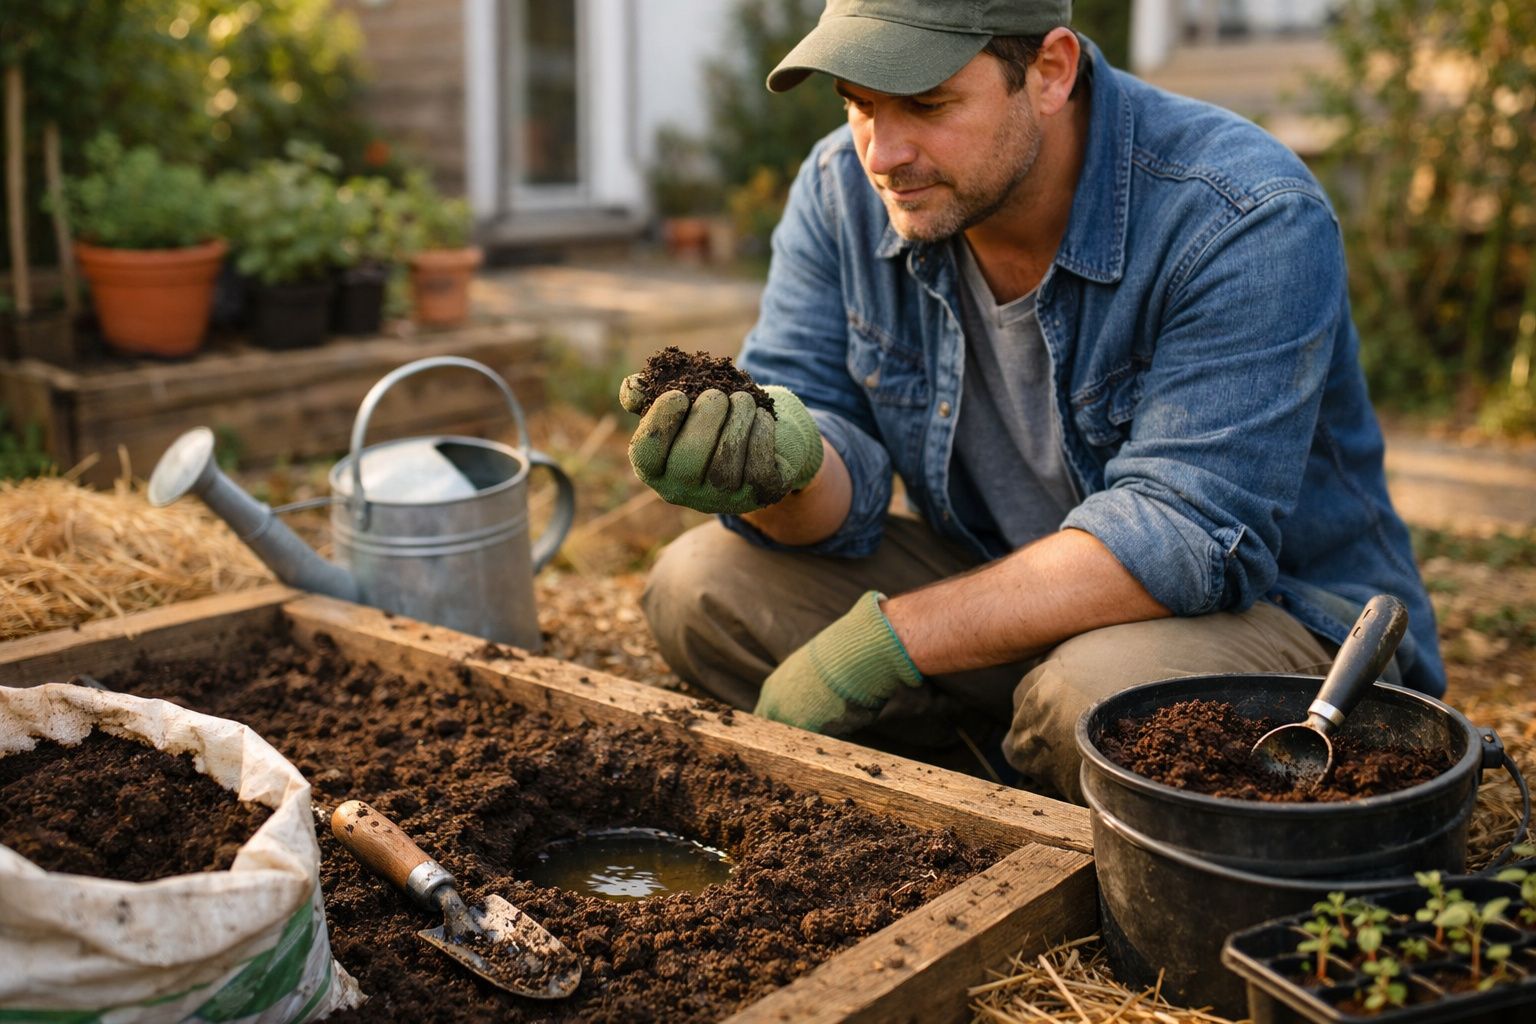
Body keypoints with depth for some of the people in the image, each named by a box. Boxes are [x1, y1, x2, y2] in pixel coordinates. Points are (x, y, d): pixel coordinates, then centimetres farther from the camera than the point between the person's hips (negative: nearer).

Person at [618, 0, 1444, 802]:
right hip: (1009, 590, 5)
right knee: (702, 589, -10)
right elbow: (839, 494, -8)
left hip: (1270, 613, -4)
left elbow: (1184, 536, -30)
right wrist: (782, 463, -34)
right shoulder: (844, 189, -7)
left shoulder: (1246, 222, -24)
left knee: (1093, 692, -38)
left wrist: (886, 641, -31)